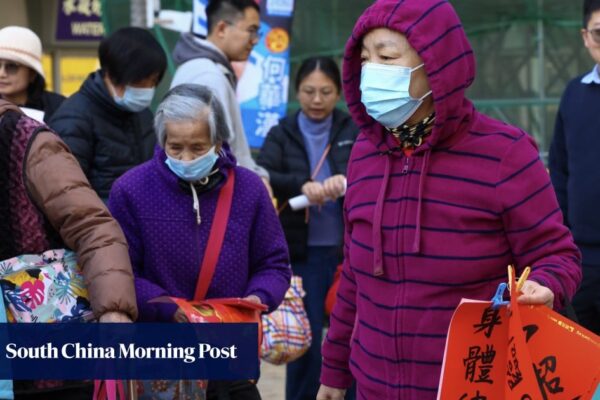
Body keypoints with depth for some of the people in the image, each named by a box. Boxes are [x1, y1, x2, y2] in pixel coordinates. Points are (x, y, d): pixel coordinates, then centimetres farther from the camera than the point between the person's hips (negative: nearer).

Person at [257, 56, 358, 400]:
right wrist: (301, 185, -31)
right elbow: (262, 177, -12)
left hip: (350, 252, 0)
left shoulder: (354, 130, 6)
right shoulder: (282, 135, 5)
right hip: (304, 255, 0)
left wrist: (346, 180, -32)